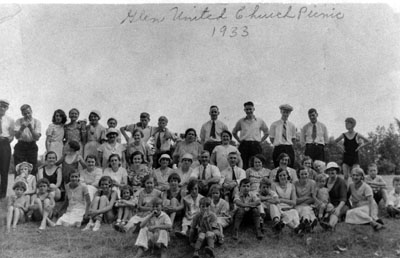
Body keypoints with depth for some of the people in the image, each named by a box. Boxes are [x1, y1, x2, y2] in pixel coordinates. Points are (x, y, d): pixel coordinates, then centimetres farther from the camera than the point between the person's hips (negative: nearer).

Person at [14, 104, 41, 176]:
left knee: (33, 170, -1)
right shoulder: (19, 121, 1)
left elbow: (37, 138, -9)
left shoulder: (37, 122, -1)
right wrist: (22, 128, -26)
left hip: (32, 146, 0)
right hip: (20, 146, 0)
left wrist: (31, 128, -23)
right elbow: (17, 136, -9)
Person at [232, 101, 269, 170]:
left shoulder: (260, 121, 9)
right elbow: (234, 132, 22)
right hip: (244, 146, 0)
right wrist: (239, 140, 10)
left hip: (255, 145, 0)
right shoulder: (241, 121, 9)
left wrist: (260, 141, 8)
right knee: (244, 166, -4)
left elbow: (266, 133, 20)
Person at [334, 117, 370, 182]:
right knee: (346, 176, -3)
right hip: (346, 157, 2)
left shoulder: (357, 135, -1)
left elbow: (368, 141, 8)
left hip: (355, 158, -2)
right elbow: (335, 142, 16)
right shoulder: (344, 135, 3)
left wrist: (360, 146, -2)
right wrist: (340, 146, 1)